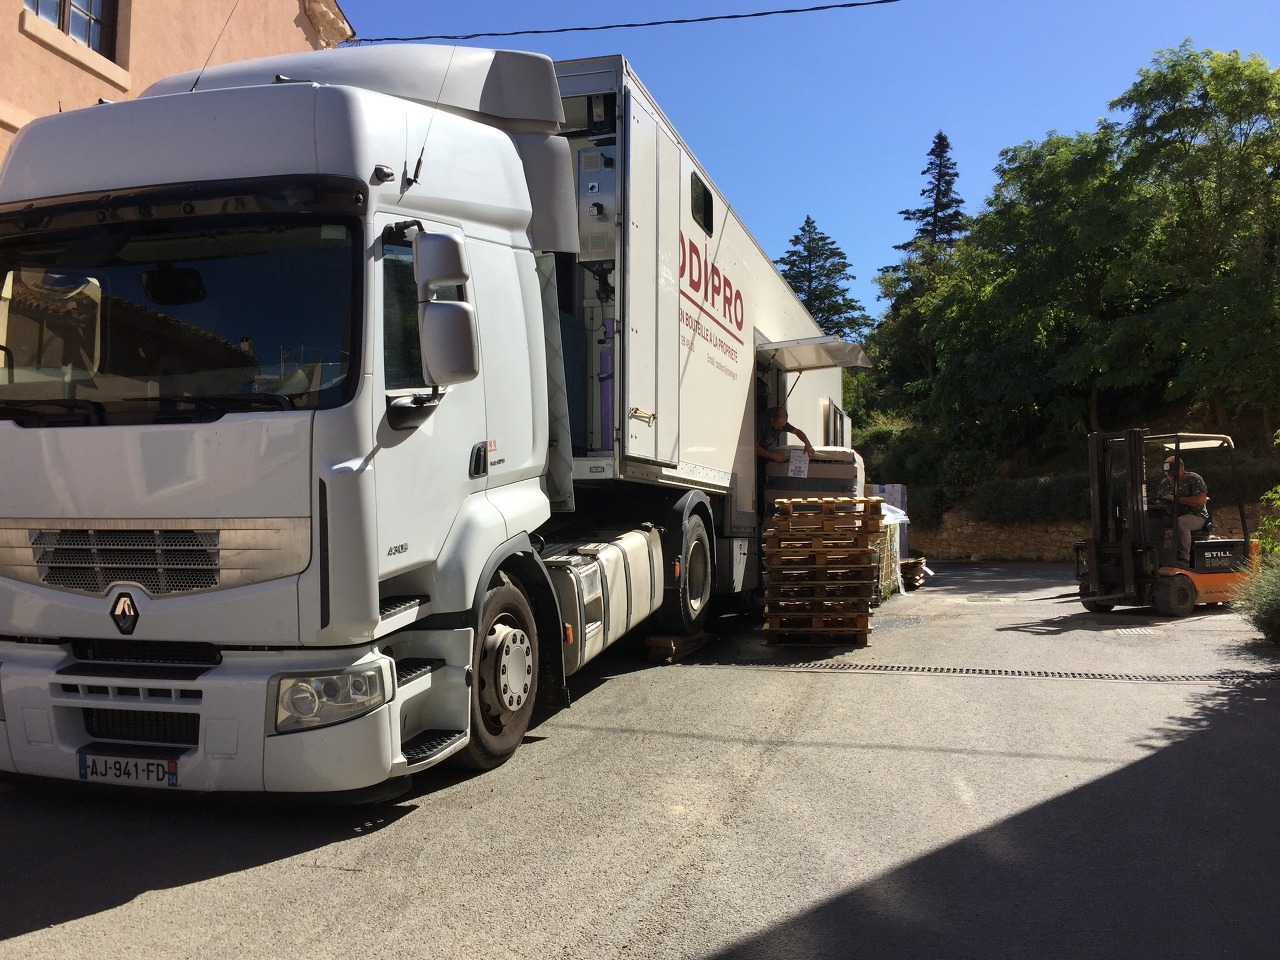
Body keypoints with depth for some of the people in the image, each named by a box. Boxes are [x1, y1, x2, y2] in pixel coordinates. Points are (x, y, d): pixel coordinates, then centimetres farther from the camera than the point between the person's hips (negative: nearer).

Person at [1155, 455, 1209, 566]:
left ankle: (1183, 561, -38)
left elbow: (1202, 500, -16)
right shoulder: (1164, 483, 15)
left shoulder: (1194, 479, -3)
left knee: (1180, 522, -39)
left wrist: (1177, 499, -17)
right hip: (1173, 516, 5)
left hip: (1196, 516, -5)